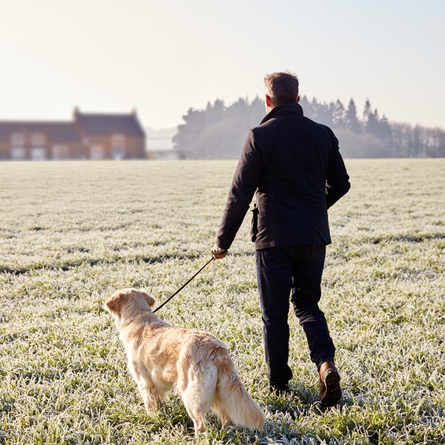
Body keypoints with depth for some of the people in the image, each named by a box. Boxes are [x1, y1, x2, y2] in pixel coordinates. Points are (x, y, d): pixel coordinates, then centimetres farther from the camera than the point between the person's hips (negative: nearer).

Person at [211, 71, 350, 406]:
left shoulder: (260, 136, -8)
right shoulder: (323, 134, 5)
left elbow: (241, 193, -9)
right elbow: (340, 184, 13)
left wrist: (223, 241, -1)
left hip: (274, 238, -4)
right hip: (314, 237, 4)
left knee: (275, 312, 9)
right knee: (307, 304, 16)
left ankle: (279, 382, 18)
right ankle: (326, 363, -6)